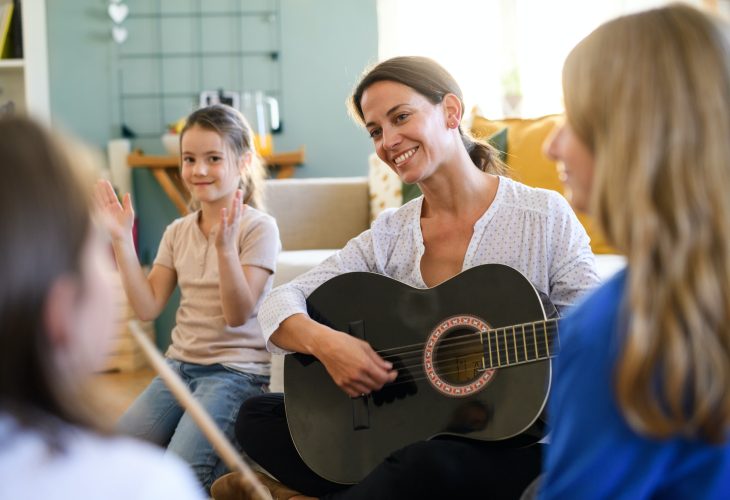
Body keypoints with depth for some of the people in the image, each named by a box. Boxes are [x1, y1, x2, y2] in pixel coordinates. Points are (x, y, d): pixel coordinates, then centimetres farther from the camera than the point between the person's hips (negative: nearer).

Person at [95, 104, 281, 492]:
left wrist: (224, 244, -29)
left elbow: (238, 314, -16)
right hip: (179, 365, 6)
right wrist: (122, 241, -3)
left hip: (235, 371, -6)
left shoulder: (258, 227, -9)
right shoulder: (178, 232, 8)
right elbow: (148, 307, 3)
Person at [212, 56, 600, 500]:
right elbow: (280, 304, 0)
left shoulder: (545, 217, -4)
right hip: (409, 431, 4)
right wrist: (323, 341, -22)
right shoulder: (389, 236, 6)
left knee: (432, 464, -37)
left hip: (515, 442, -4)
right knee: (258, 417, -8)